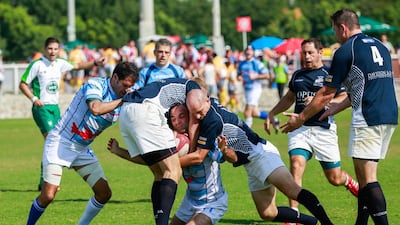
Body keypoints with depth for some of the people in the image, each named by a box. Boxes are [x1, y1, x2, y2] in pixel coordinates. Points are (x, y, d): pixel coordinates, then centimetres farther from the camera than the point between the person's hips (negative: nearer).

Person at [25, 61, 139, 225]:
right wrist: (122, 101, -34)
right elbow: (95, 108, -38)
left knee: (104, 193, -1)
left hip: (82, 149, 7)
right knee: (48, 195, -14)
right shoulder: (95, 85, -19)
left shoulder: (121, 101, 2)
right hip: (60, 142, -7)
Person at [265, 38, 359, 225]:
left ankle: (350, 182, 43)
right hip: (300, 128, 4)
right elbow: (289, 98, 30)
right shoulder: (297, 75, 14)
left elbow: (344, 99, -9)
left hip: (324, 130, -3)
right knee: (296, 165, -20)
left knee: (334, 178, 5)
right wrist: (272, 114, 23)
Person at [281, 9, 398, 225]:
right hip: (389, 116, 8)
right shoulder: (380, 47, 17)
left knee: (368, 179, -7)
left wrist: (300, 118, 10)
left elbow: (325, 94, -1)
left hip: (367, 121, -8)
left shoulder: (346, 51, -6)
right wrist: (336, 108, 33)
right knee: (365, 176, 15)